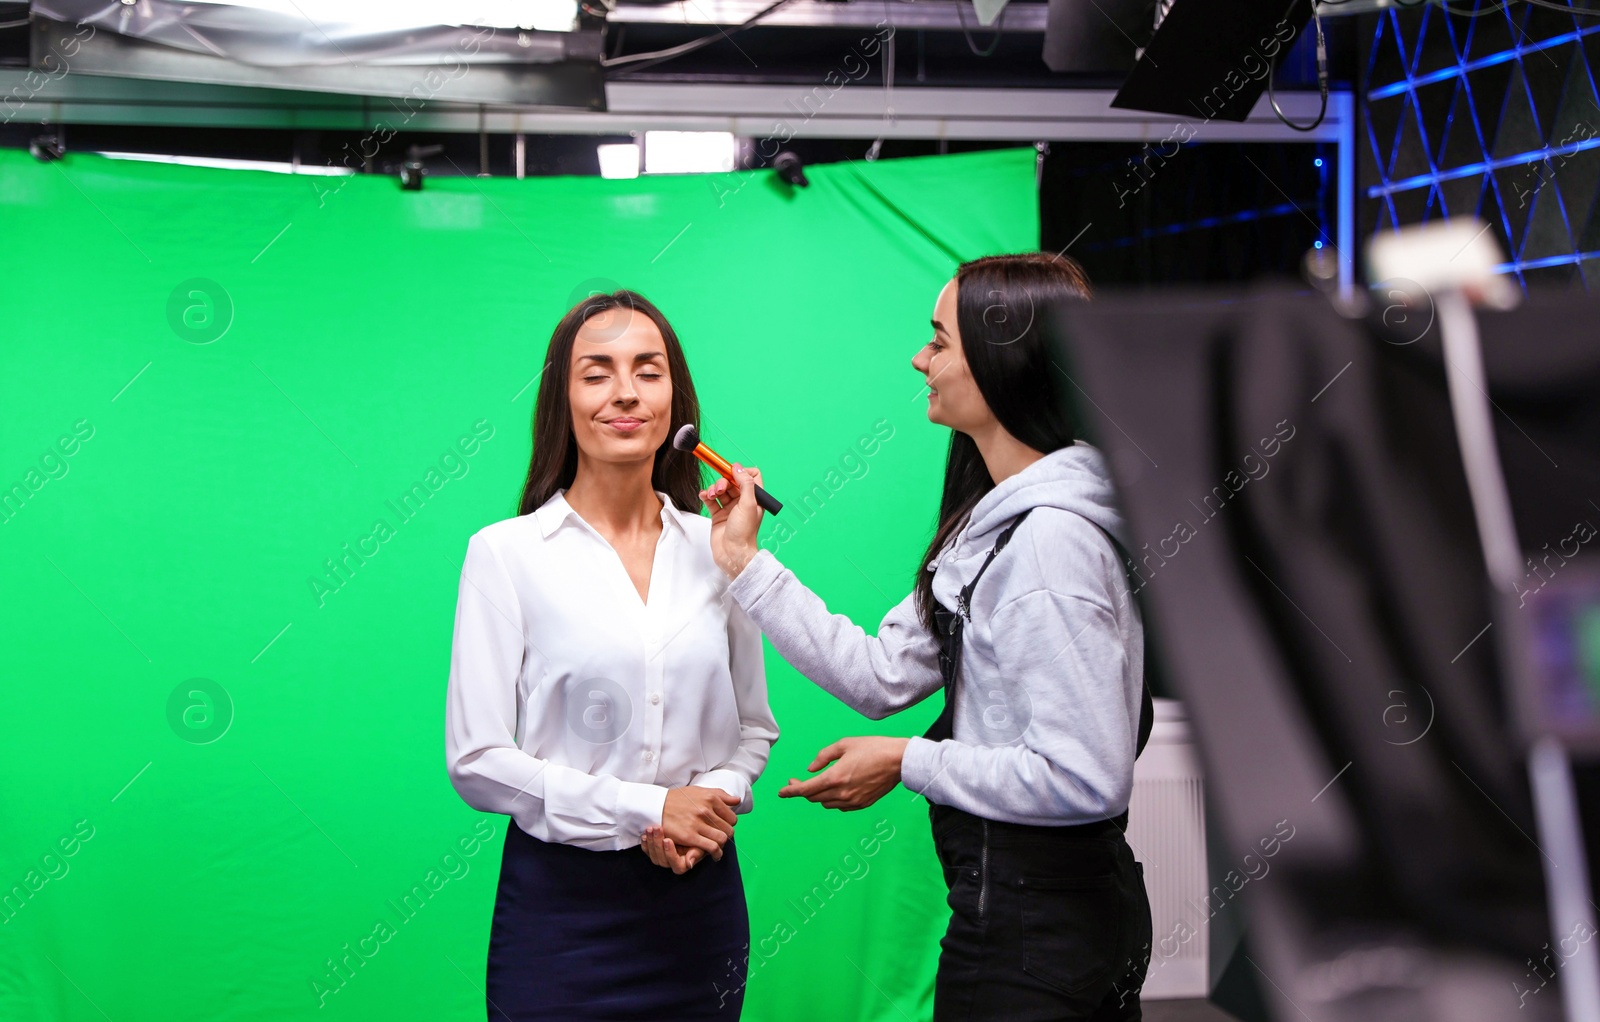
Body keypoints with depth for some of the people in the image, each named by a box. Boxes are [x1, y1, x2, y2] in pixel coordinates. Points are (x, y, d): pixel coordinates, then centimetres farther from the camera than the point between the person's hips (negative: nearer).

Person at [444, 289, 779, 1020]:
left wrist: (717, 798, -9)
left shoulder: (715, 548, 4)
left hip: (700, 898, 3)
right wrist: (643, 809, -13)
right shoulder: (505, 554, -5)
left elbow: (753, 726, 12)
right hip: (561, 899, -3)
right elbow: (475, 760, -8)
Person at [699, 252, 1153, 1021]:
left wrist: (908, 763, -15)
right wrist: (745, 563, 7)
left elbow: (1083, 777, -25)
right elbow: (882, 676, 8)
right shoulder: (995, 522, 10)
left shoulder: (1050, 536, -22)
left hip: (1030, 921, -9)